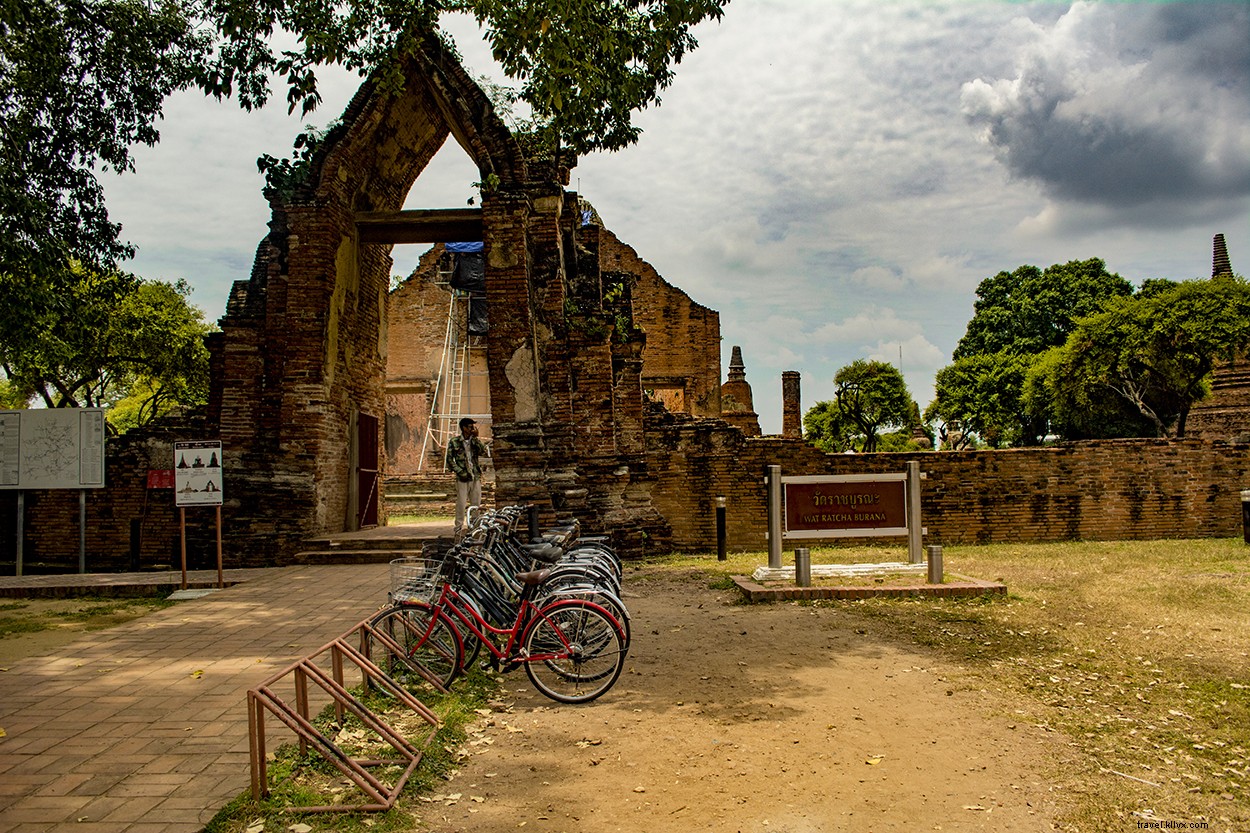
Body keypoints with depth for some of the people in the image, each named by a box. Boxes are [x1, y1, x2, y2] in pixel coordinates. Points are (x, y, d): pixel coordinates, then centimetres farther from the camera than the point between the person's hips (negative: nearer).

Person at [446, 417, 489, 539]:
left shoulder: (475, 441, 10)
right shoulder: (454, 442, 1)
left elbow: (485, 453, -6)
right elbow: (449, 460, 0)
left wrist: (476, 438, -9)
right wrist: (460, 472, -10)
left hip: (476, 478, 4)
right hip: (462, 479, -4)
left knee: (476, 505, 5)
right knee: (461, 506, -5)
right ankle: (459, 530, 1)